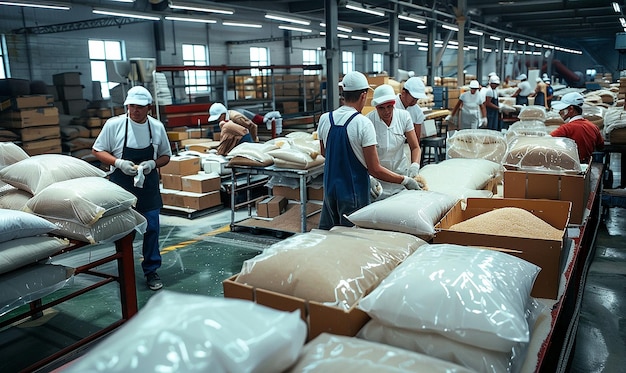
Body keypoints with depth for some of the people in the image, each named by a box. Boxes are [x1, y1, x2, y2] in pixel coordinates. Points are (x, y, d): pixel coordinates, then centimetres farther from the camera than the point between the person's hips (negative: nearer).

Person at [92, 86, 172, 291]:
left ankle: (151, 270, 19)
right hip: (121, 184, -2)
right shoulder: (114, 124, -9)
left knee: (152, 228, 4)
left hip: (148, 184, 2)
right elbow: (97, 151, -2)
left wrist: (153, 163, -14)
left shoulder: (157, 127, -3)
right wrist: (119, 163, -18)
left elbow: (165, 156, 8)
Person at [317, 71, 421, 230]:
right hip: (353, 193, -5)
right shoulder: (363, 123, -17)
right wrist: (405, 180, -7)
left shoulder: (325, 119, -1)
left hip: (330, 188, 6)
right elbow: (375, 169, -17)